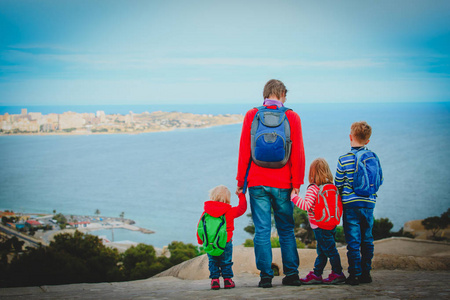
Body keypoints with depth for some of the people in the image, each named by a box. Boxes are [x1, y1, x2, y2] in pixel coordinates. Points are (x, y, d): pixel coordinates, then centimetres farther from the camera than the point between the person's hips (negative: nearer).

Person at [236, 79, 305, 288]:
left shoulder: (251, 116, 2)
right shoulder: (292, 117, 1)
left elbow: (244, 151, 2)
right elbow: (298, 154, -1)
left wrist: (240, 181, 7)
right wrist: (296, 185, 2)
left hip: (257, 184, 0)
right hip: (283, 184, 0)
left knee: (262, 230, 3)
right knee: (286, 230, 11)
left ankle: (265, 276, 2)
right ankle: (291, 274, 11)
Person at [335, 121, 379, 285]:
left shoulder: (344, 159, -8)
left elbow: (338, 184, -4)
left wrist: (343, 196, 15)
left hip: (351, 204, -4)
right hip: (369, 204, 4)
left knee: (353, 241, -2)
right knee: (367, 239, 12)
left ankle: (355, 274, -3)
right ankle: (366, 273, 16)